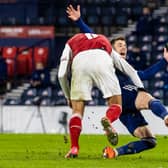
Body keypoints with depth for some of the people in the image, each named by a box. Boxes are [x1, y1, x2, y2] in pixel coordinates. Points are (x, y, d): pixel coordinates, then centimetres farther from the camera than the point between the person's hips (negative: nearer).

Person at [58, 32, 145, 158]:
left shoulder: (71, 43, 37)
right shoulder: (106, 44, 42)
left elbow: (62, 75, 28)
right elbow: (129, 70, 41)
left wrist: (69, 97, 39)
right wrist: (141, 89, 46)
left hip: (79, 63, 0)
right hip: (103, 61, 0)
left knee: (77, 109, 9)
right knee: (116, 105, 8)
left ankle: (74, 148, -4)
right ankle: (108, 120, -26)